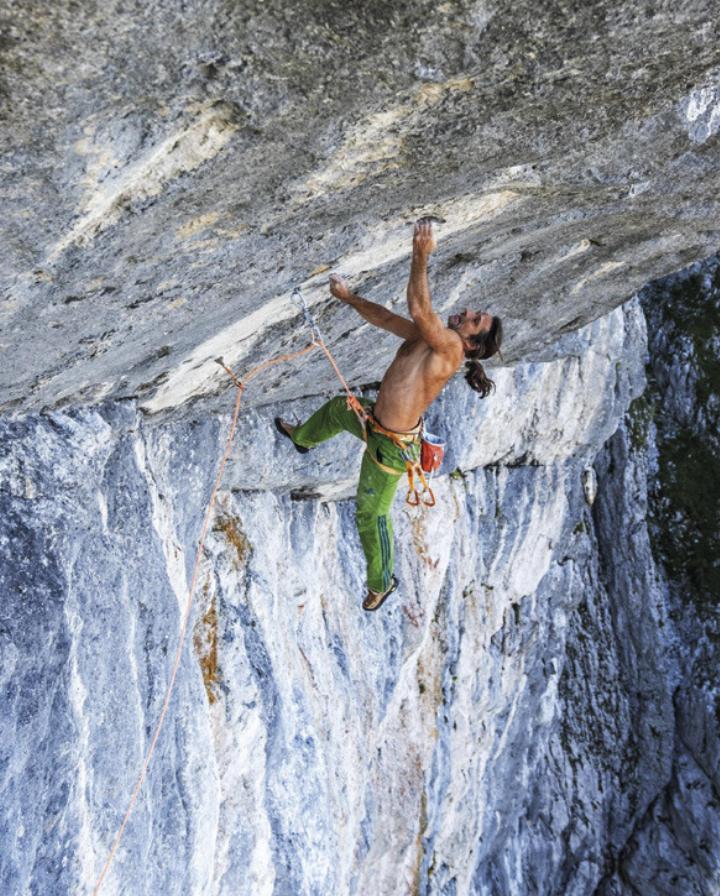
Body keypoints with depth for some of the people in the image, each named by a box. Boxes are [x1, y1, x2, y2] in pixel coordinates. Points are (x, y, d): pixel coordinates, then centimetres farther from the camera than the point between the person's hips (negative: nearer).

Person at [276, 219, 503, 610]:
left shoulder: (450, 347, -27)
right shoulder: (429, 336, -4)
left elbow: (419, 311, -42)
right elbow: (386, 318, 7)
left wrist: (420, 258, -49)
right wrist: (350, 297, 1)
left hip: (389, 445, -9)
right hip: (374, 419, 9)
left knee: (371, 513, 8)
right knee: (337, 407, 36)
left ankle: (382, 582, 32)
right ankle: (302, 437, 71)